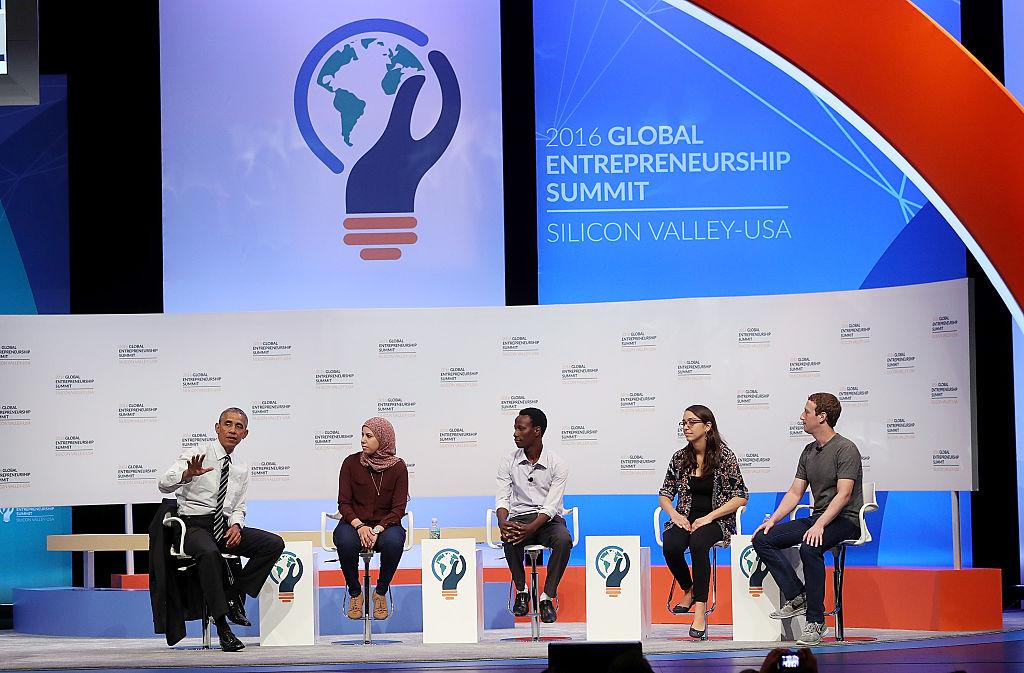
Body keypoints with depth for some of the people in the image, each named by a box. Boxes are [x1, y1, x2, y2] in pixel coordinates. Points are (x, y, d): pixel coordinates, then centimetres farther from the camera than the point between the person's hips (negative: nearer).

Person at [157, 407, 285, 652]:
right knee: (209, 553, -40)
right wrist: (188, 474, -37)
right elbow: (164, 485, -16)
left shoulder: (241, 470, 15)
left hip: (225, 527, 6)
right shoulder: (194, 455, -3)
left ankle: (235, 595, -8)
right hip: (194, 525, -6)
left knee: (274, 543, -16)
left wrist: (236, 526, -4)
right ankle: (222, 626, -37)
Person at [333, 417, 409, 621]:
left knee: (394, 541, -37)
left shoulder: (397, 467, -2)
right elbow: (344, 503, -2)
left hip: (385, 524, 0)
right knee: (345, 542, -36)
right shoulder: (351, 463, -1)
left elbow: (398, 508, -5)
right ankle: (355, 593, -12)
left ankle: (381, 593, -11)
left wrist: (378, 529, -22)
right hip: (355, 522, 0)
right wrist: (359, 526, -21)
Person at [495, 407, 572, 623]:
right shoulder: (508, 462, 2)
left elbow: (551, 506, -14)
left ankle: (547, 597, -26)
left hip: (548, 520, -1)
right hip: (519, 518, 1)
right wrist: (503, 523, -29)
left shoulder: (557, 464, -7)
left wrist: (531, 528, -32)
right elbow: (502, 498, -5)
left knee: (564, 540, -35)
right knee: (510, 539, -35)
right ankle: (522, 591, -14)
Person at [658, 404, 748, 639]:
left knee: (698, 543, -37)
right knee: (671, 546, -30)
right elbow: (665, 494, 16)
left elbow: (740, 497, -7)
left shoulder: (724, 456, -4)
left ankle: (700, 610, -39)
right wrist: (674, 514, -6)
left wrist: (709, 518, -15)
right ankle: (688, 591, 0)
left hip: (717, 521, -4)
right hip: (686, 519, 4)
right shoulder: (680, 457, 9)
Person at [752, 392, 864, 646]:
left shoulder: (846, 449, -10)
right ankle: (797, 597, -11)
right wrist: (773, 519, 1)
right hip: (817, 518, 9)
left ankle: (815, 620, -30)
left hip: (844, 520, -8)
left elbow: (844, 494, -19)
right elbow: (795, 493, 16)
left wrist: (820, 525, -30)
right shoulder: (809, 452, 16)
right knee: (762, 539, -8)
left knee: (809, 548, -38)